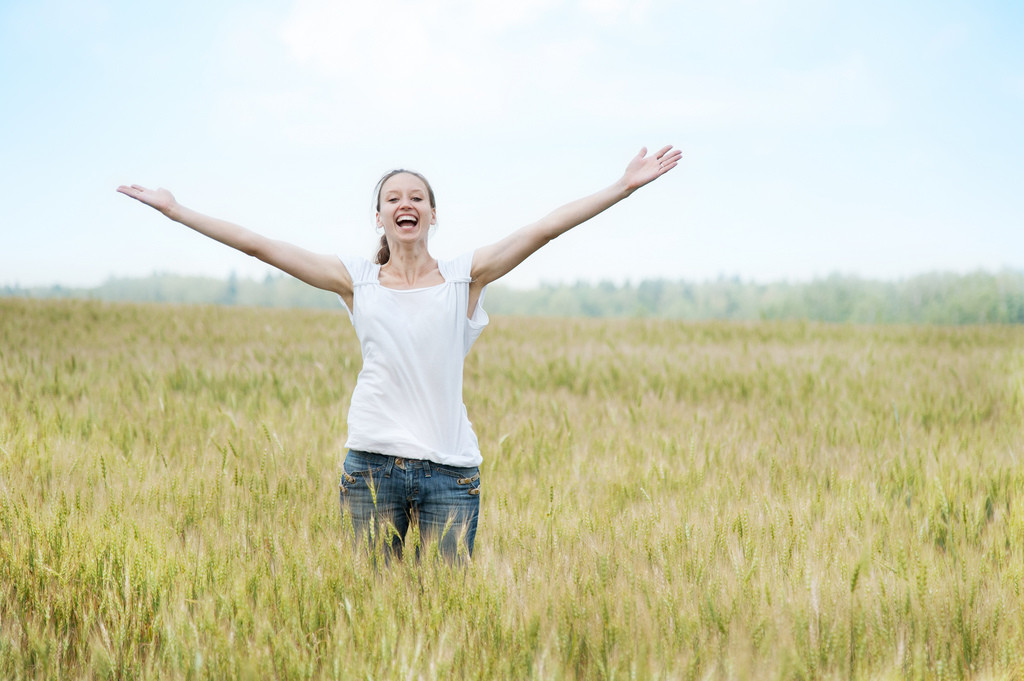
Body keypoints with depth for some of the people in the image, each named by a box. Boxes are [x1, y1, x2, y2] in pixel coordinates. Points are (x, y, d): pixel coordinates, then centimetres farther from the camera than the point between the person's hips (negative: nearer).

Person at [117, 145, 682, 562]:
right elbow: (258, 245, 5)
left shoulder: (465, 277, 4)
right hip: (372, 464, 1)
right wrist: (177, 211, 4)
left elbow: (545, 228, -2)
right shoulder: (356, 281, 6)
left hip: (450, 469, 0)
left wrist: (625, 186, -7)